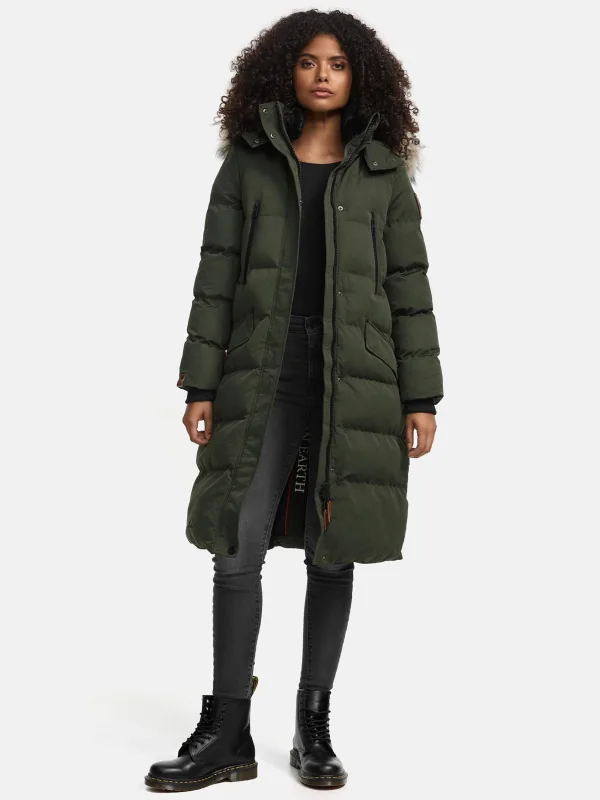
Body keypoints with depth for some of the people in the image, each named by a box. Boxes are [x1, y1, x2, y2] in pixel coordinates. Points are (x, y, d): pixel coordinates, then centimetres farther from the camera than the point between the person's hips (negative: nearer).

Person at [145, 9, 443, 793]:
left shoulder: (384, 175, 7)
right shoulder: (247, 163, 8)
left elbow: (410, 290, 5)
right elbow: (216, 280, 4)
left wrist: (422, 397, -1)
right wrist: (201, 384, -2)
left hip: (355, 384, 0)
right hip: (262, 379, 0)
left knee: (331, 556, 5)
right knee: (237, 551, -3)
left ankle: (314, 728, 17)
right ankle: (227, 735, 7)